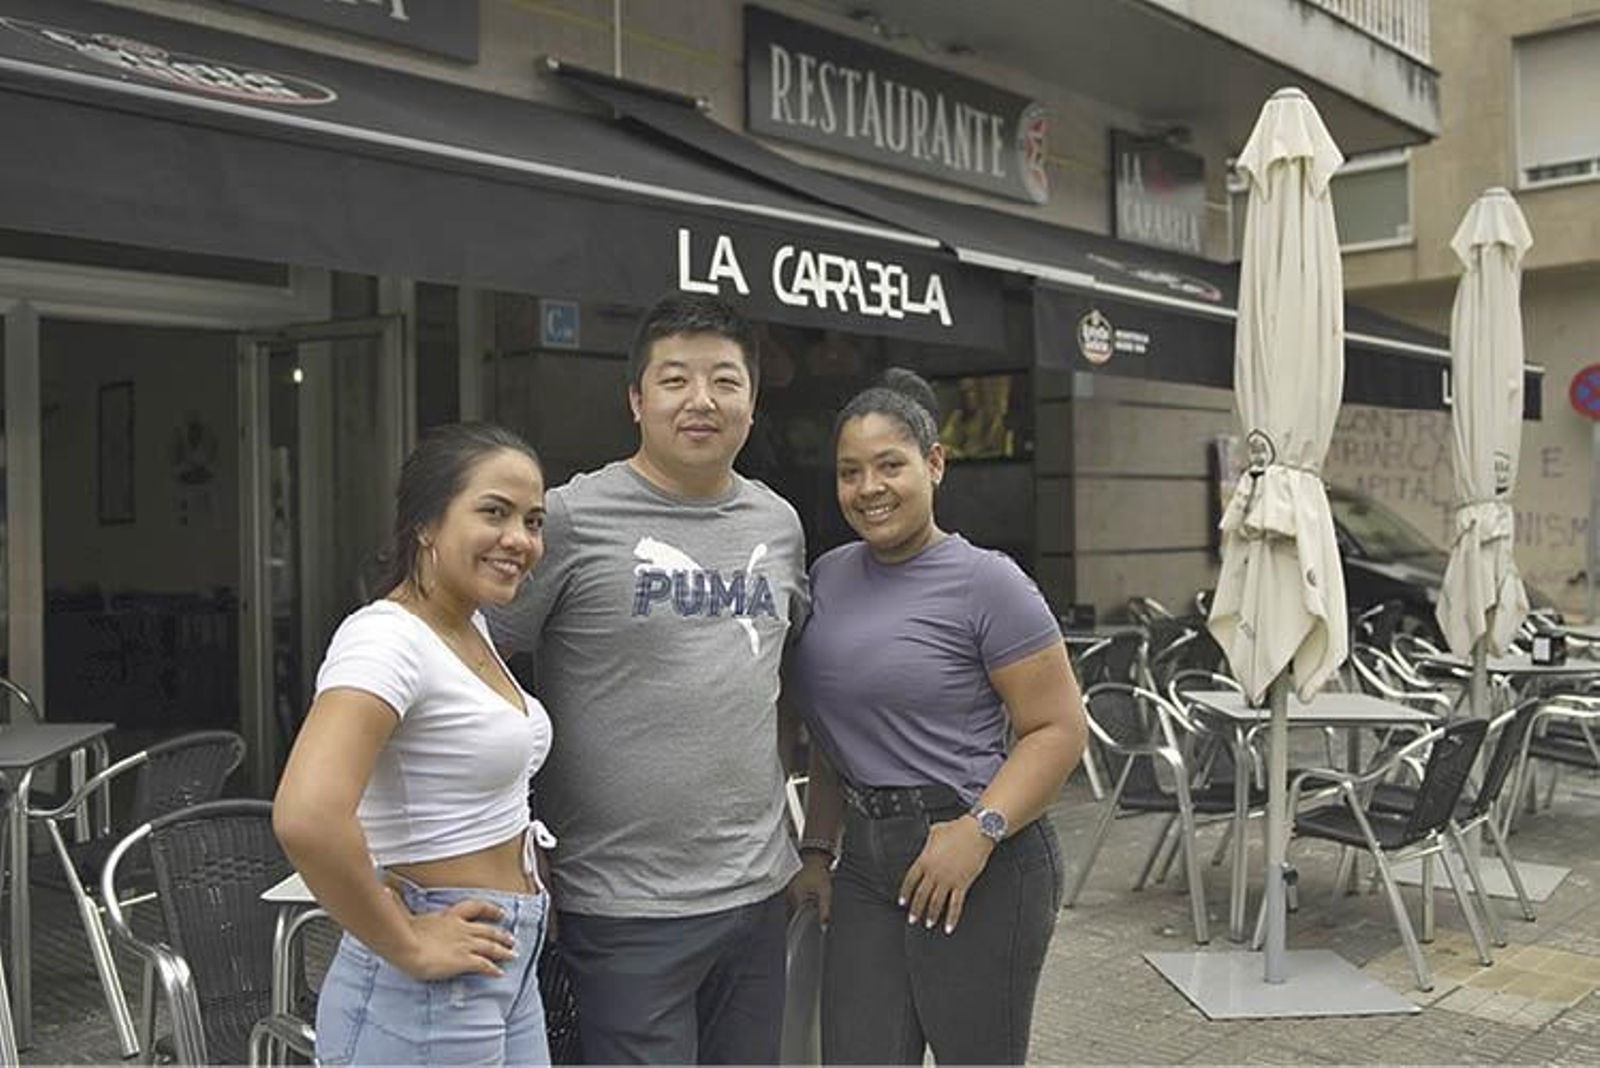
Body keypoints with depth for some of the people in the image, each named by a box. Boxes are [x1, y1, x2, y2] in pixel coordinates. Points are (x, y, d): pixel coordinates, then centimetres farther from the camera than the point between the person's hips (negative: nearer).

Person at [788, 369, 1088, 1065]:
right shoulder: (827, 577, 9)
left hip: (980, 866, -5)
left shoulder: (987, 583, -9)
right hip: (865, 860, 5)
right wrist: (817, 849, 14)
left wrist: (980, 830, -20)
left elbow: (1059, 729, -10)